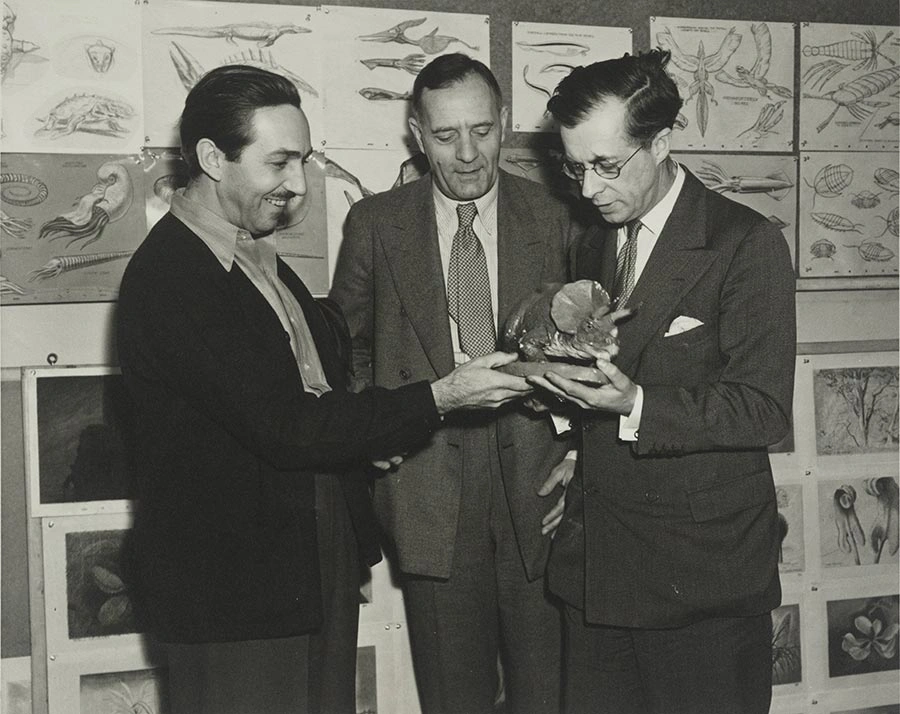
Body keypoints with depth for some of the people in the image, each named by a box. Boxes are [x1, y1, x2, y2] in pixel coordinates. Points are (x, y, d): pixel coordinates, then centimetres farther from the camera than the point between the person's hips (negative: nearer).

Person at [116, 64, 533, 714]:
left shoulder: (255, 252, 10)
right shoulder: (166, 277, -21)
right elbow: (284, 425, -24)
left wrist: (361, 432, 3)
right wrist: (438, 398, -22)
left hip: (318, 565, 9)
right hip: (235, 589, -9)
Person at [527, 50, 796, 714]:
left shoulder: (747, 243, -10)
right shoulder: (594, 246, 12)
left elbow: (764, 410, -15)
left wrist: (636, 406, -25)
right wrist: (554, 367, -1)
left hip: (703, 572, -6)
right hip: (594, 563, 6)